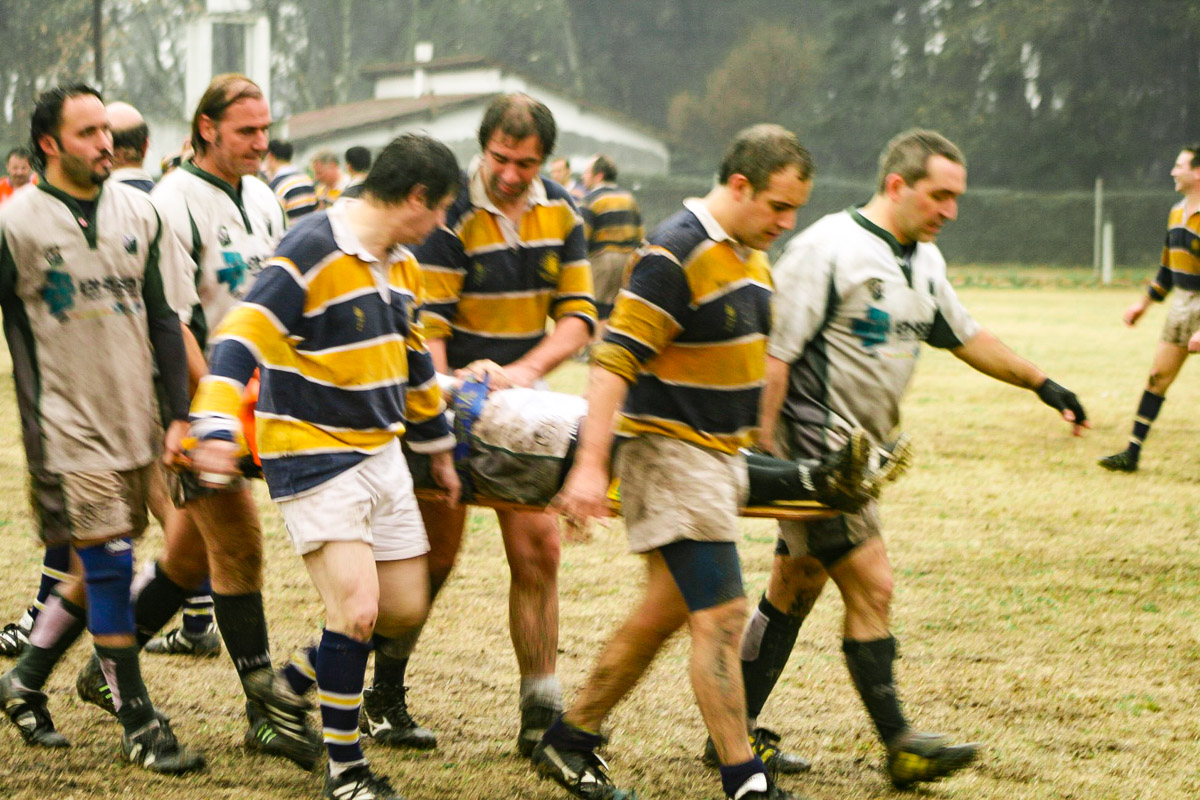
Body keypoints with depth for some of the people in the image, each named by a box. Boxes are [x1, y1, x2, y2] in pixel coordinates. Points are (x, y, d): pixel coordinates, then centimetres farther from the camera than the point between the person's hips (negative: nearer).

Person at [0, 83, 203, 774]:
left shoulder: (137, 212, 7)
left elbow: (164, 319, 11)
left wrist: (181, 413, 7)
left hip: (134, 425, 5)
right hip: (66, 427, -5)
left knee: (99, 574, 10)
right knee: (108, 567, -9)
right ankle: (139, 723, -2)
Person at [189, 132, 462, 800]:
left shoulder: (401, 264, 10)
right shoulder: (312, 253, -19)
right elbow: (244, 335, -27)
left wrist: (439, 446, 31)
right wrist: (218, 425, -39)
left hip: (380, 454, 8)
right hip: (313, 457, -8)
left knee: (406, 610, 7)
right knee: (357, 607, -16)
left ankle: (325, 684, 33)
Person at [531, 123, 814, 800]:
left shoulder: (752, 254, 10)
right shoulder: (675, 256, -19)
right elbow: (616, 360, -22)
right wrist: (591, 465, -28)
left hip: (721, 456, 10)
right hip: (671, 452, -9)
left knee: (666, 612, 14)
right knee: (721, 616, -10)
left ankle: (572, 740, 25)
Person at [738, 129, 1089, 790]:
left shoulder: (924, 262, 12)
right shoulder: (828, 251, -15)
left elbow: (965, 337, 27)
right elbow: (773, 354, -17)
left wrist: (1040, 383, 26)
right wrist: (761, 452, -20)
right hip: (813, 445, -9)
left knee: (795, 588, 12)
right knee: (871, 587, -10)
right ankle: (900, 747, -4)